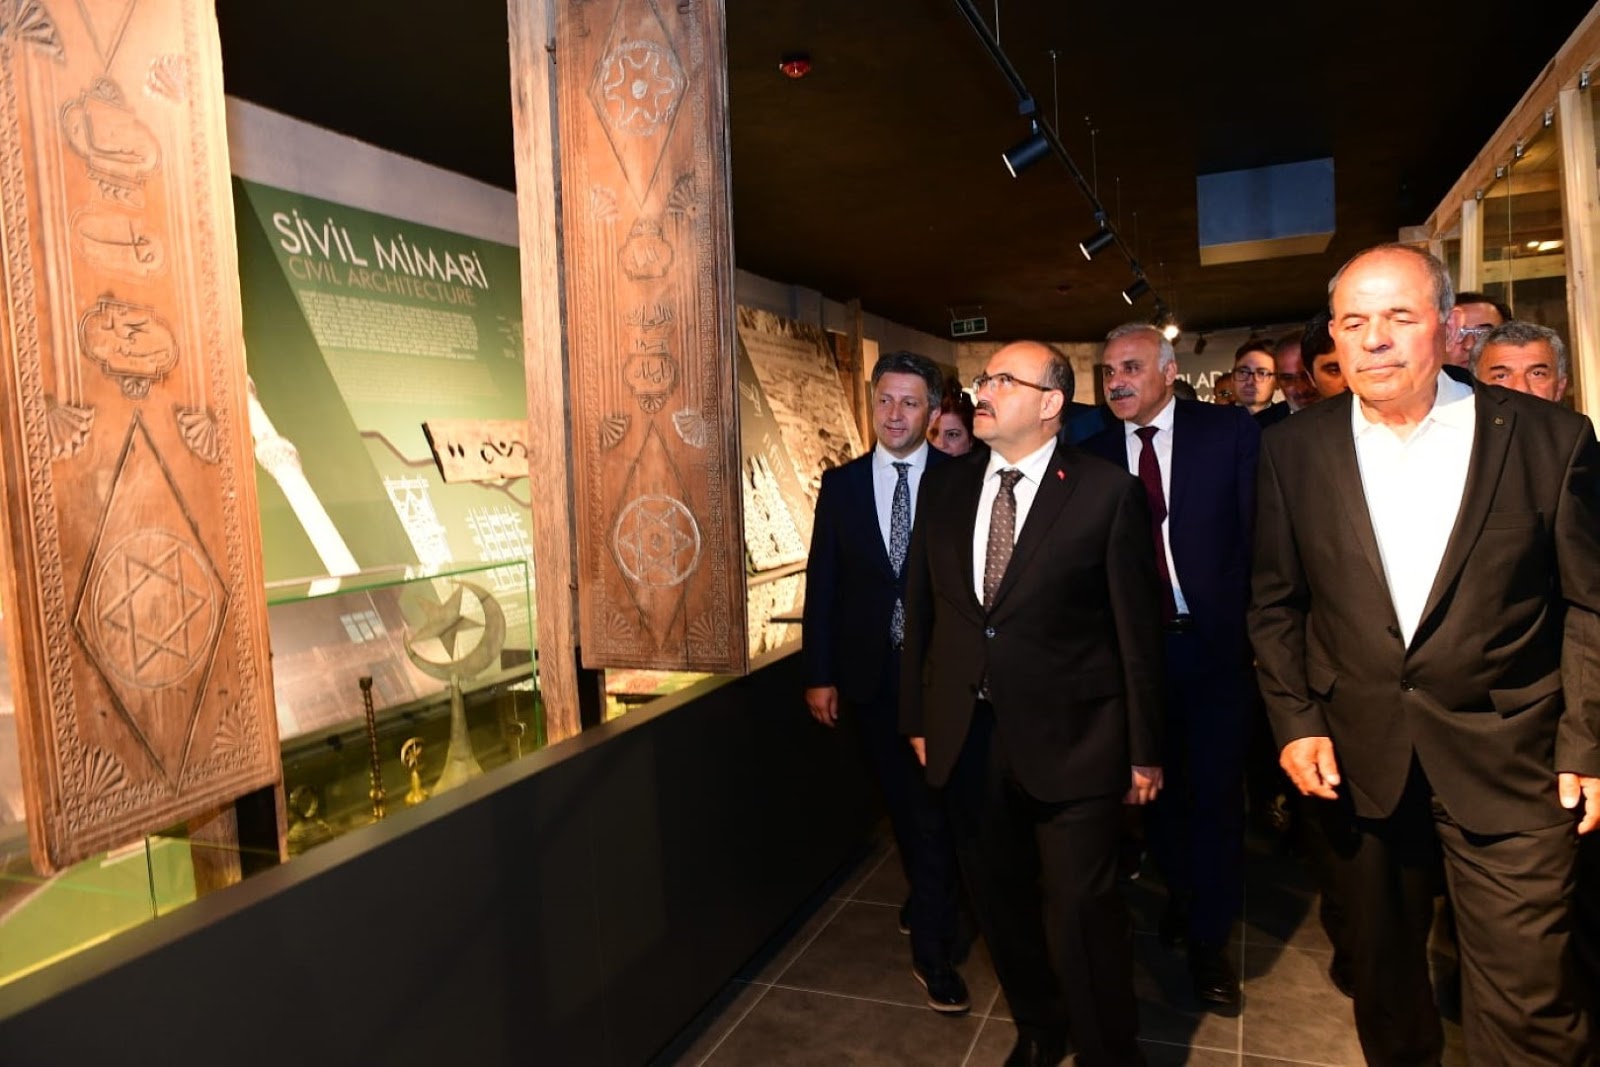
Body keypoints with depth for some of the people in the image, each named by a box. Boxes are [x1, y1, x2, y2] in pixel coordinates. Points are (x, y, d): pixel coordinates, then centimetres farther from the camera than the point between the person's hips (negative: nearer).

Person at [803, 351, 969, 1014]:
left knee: (935, 803, 2)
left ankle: (932, 948, 18)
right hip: (871, 673, 3)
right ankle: (931, 904, 41)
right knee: (903, 802, 17)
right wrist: (819, 674, 0)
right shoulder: (842, 483, 2)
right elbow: (822, 582, 2)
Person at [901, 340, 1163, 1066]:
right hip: (967, 735, 5)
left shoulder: (1108, 492, -8)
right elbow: (921, 609, 8)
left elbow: (1137, 627, -6)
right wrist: (917, 718, 9)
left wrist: (1145, 749, -4)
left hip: (1070, 738, -4)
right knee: (999, 899, 19)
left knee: (1082, 910, 3)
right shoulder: (943, 488, 5)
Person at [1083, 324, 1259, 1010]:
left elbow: (1259, 533, -7)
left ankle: (1209, 941, 26)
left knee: (1215, 792, 8)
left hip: (1216, 643, -2)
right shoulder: (1092, 456, 2)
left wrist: (1252, 624, -11)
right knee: (1160, 784, 17)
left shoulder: (1230, 432, -5)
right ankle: (1180, 895, 43)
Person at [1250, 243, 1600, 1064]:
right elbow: (1275, 603, 5)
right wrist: (1294, 720, -2)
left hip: (1506, 758, -1)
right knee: (1381, 967, 19)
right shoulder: (1295, 450, -1)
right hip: (1358, 757, 2)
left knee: (1527, 1000, 3)